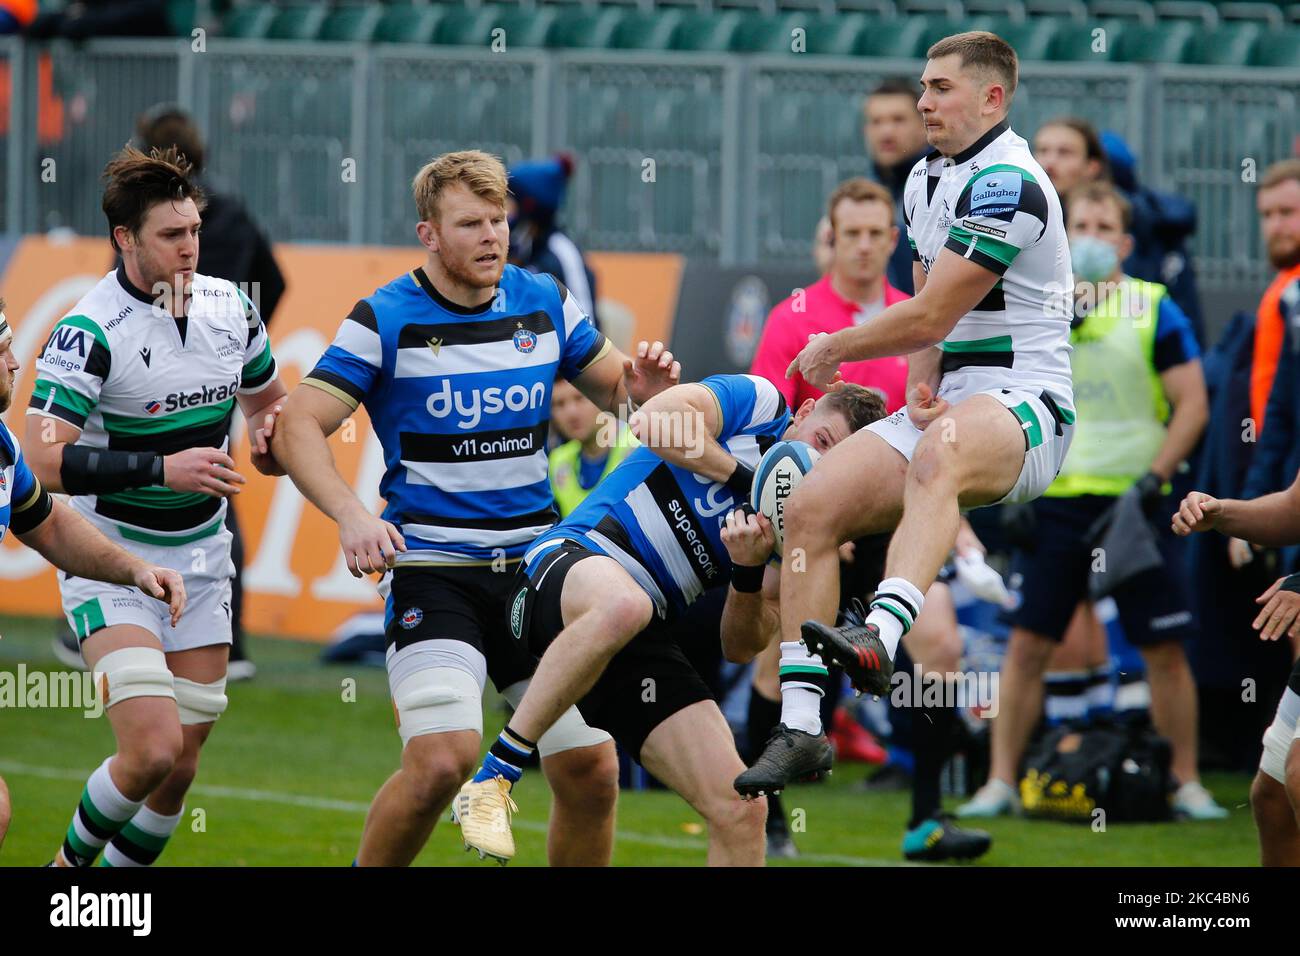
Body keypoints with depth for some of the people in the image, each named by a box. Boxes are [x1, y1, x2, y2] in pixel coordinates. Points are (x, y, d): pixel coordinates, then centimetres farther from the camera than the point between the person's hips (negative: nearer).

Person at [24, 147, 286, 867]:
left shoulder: (231, 308, 1)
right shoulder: (91, 331, -18)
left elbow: (268, 398, 20)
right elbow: (45, 461, -25)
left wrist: (272, 432, -3)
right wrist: (162, 467, -30)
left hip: (200, 562, 6)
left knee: (180, 768, 5)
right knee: (152, 749, -19)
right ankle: (70, 862, 6)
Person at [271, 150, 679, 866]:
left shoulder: (545, 304, 7)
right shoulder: (385, 319, -5)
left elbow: (611, 389, 21)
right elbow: (298, 426, -8)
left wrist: (642, 389, -5)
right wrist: (350, 515, -25)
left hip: (536, 562, 5)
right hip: (431, 566, -5)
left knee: (591, 769, -2)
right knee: (441, 758, -24)